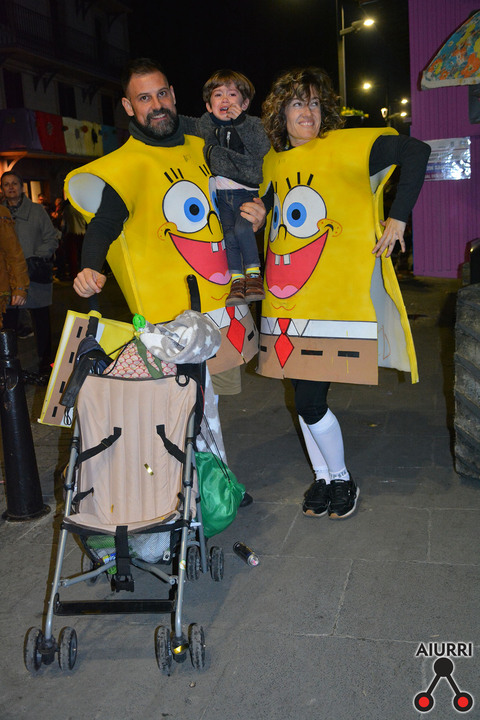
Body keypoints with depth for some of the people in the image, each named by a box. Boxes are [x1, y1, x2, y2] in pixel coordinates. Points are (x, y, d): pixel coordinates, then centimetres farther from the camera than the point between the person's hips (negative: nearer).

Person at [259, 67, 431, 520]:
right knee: (305, 400, 10)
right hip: (287, 302, 5)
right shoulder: (273, 162, 13)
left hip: (338, 295, -5)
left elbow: (416, 151, -9)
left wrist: (398, 217, -12)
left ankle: (341, 480, 18)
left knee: (310, 401, -7)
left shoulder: (347, 146, -3)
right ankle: (322, 477, 31)